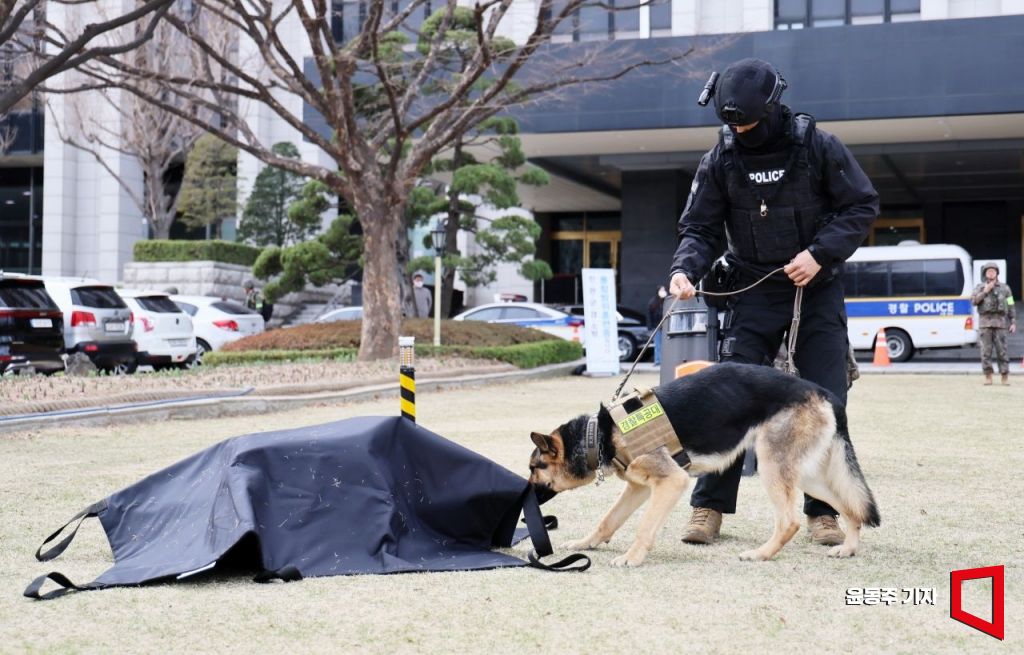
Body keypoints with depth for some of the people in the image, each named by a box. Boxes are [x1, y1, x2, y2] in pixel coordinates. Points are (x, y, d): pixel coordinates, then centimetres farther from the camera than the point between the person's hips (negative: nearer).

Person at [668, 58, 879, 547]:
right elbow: (700, 228, 1)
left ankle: (823, 510, 9)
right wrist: (685, 269, -20)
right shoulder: (721, 160, -2)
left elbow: (862, 206, -4)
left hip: (817, 288, -1)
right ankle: (710, 506, 3)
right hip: (754, 291, 1)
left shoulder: (817, 146, -7)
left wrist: (820, 252, -17)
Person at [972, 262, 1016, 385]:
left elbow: (1011, 307, 7)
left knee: (1001, 350, -3)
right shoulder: (980, 287, 8)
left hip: (1000, 323, 0)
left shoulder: (1004, 288, 8)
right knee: (986, 351, -3)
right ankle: (988, 377, 2)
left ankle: (1005, 377, 2)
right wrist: (985, 291, -15)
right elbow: (974, 301, -7)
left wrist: (1013, 323, -1)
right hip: (985, 323, 0)